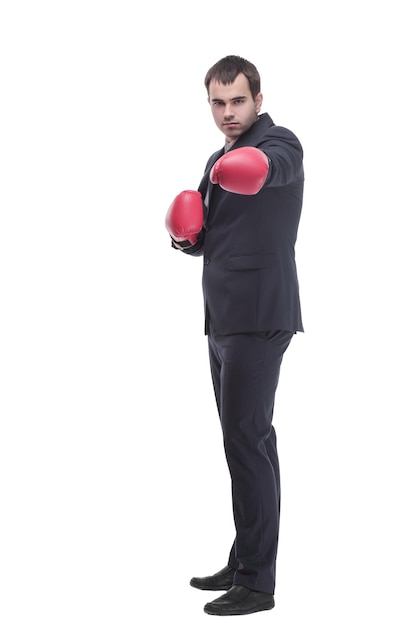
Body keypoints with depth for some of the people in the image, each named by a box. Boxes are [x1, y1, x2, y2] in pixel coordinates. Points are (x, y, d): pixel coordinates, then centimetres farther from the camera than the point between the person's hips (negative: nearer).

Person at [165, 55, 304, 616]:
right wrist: (184, 234, 3)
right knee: (249, 439, 13)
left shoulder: (279, 143, -8)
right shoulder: (217, 160, 19)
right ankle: (245, 562, 21)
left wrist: (255, 166, -58)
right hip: (224, 318, 9)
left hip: (259, 317, -9)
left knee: (246, 438, -12)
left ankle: (257, 582, -7)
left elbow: (276, 164, -34)